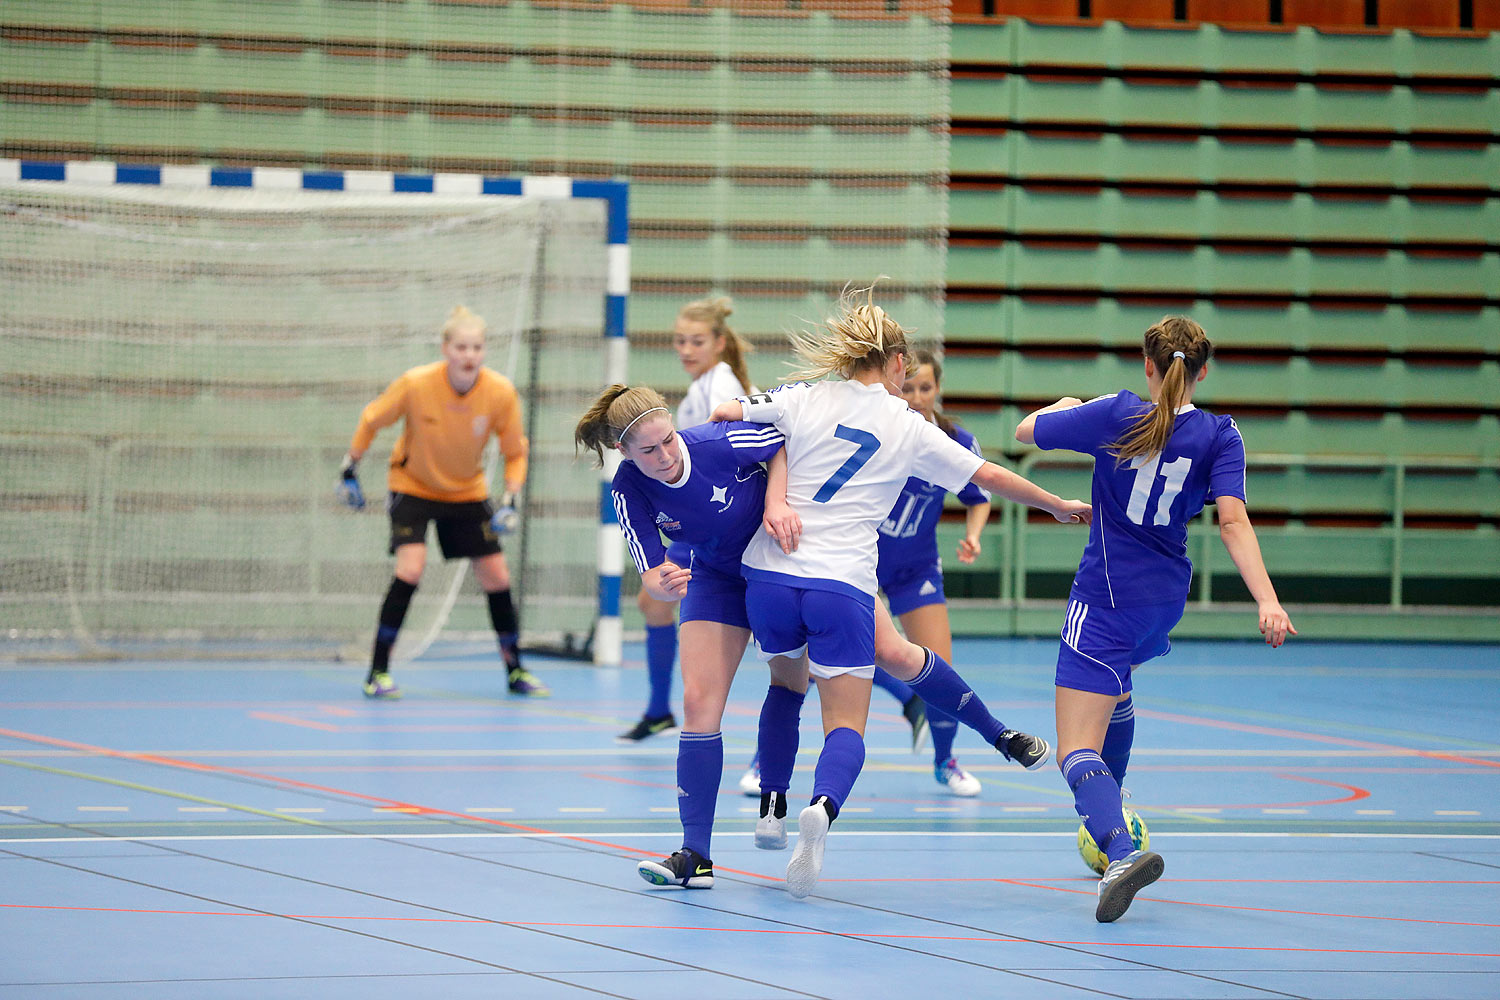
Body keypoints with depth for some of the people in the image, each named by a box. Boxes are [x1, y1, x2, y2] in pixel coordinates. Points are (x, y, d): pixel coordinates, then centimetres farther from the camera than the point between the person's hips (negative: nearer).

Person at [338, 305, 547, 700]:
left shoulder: (501, 392, -20)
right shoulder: (416, 385, -26)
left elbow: (515, 452, -6)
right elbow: (371, 419, -7)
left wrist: (510, 500, -18)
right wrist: (350, 467, -1)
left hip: (468, 491, 3)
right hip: (412, 486, -3)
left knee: (497, 577, 0)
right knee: (410, 568, -22)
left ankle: (515, 671, 19)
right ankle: (378, 671, -12)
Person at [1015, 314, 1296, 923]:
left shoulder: (1119, 415, -11)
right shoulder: (1219, 435, -4)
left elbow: (1026, 432, 0)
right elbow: (1233, 521, -17)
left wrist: (1062, 407, 21)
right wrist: (1267, 600, -24)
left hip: (1106, 599, -5)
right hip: (1164, 598, 5)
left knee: (1078, 753, -12)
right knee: (1114, 691, 38)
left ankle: (1122, 851, -38)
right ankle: (1106, 814, 52)